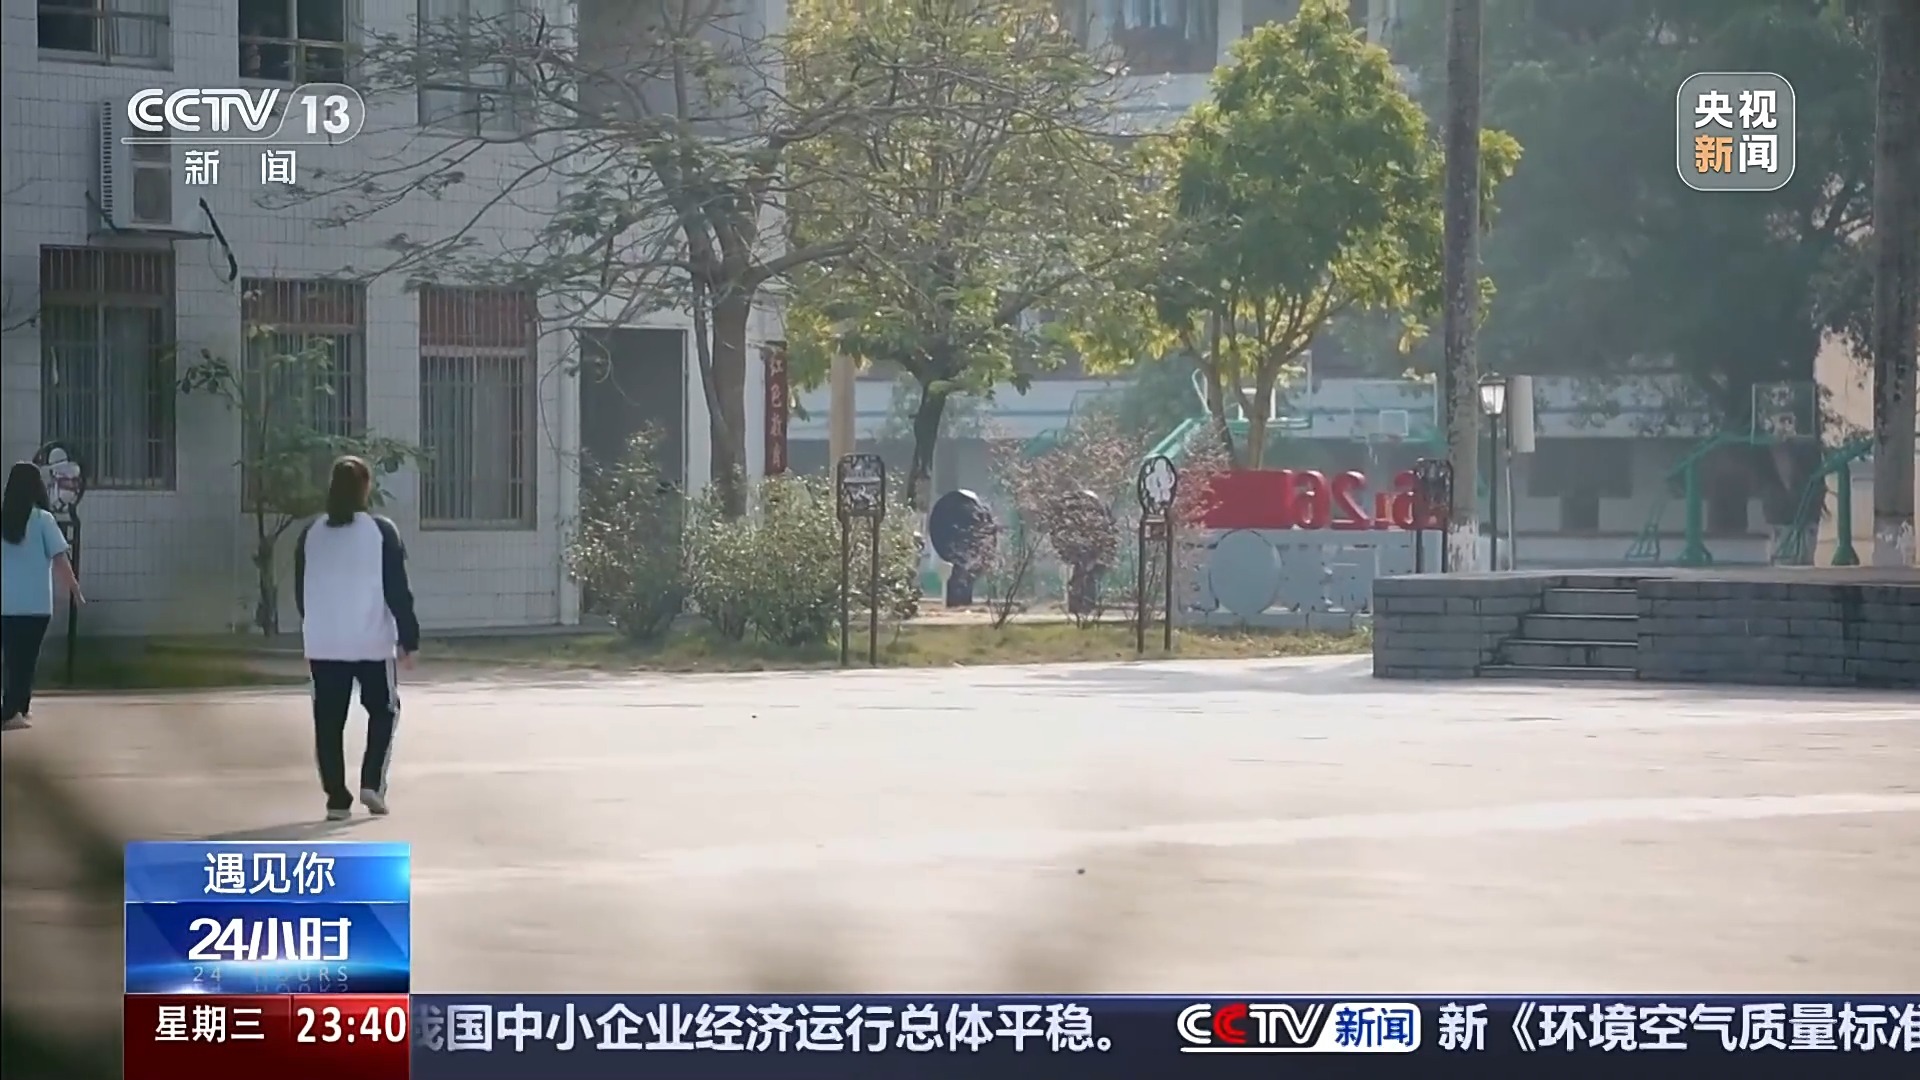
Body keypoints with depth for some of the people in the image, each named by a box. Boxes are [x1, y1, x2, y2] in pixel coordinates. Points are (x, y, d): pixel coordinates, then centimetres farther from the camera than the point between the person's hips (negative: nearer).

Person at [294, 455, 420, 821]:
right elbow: (398, 590, -8)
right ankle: (372, 783, 1)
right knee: (383, 710, 15)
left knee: (328, 722, 7)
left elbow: (301, 592, 10)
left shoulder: (311, 534, 3)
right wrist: (409, 638, -2)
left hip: (322, 644, 2)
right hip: (372, 641, -2)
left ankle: (337, 798, 4)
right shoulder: (380, 531, -8)